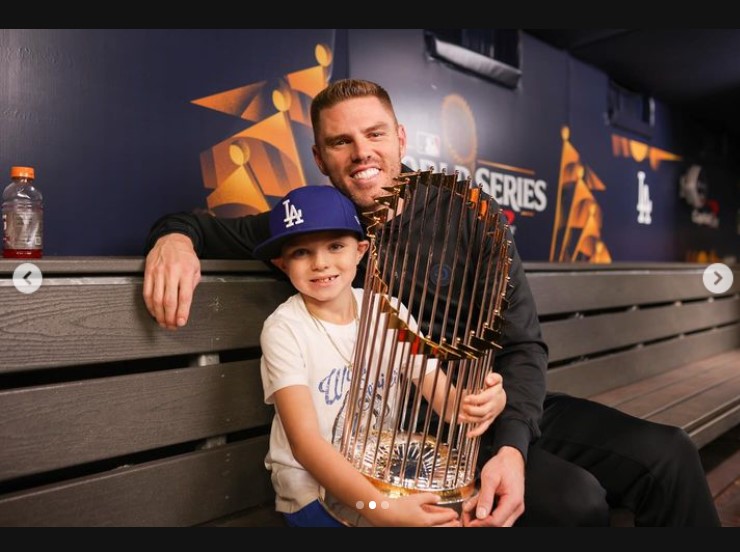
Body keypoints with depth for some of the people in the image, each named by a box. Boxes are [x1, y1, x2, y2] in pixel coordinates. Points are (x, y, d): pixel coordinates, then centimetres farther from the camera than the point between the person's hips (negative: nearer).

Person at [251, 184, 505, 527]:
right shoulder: (284, 329, -15)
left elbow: (443, 396, -9)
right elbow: (304, 441, -23)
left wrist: (482, 402, -32)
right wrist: (381, 508, -34)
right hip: (314, 488, -4)